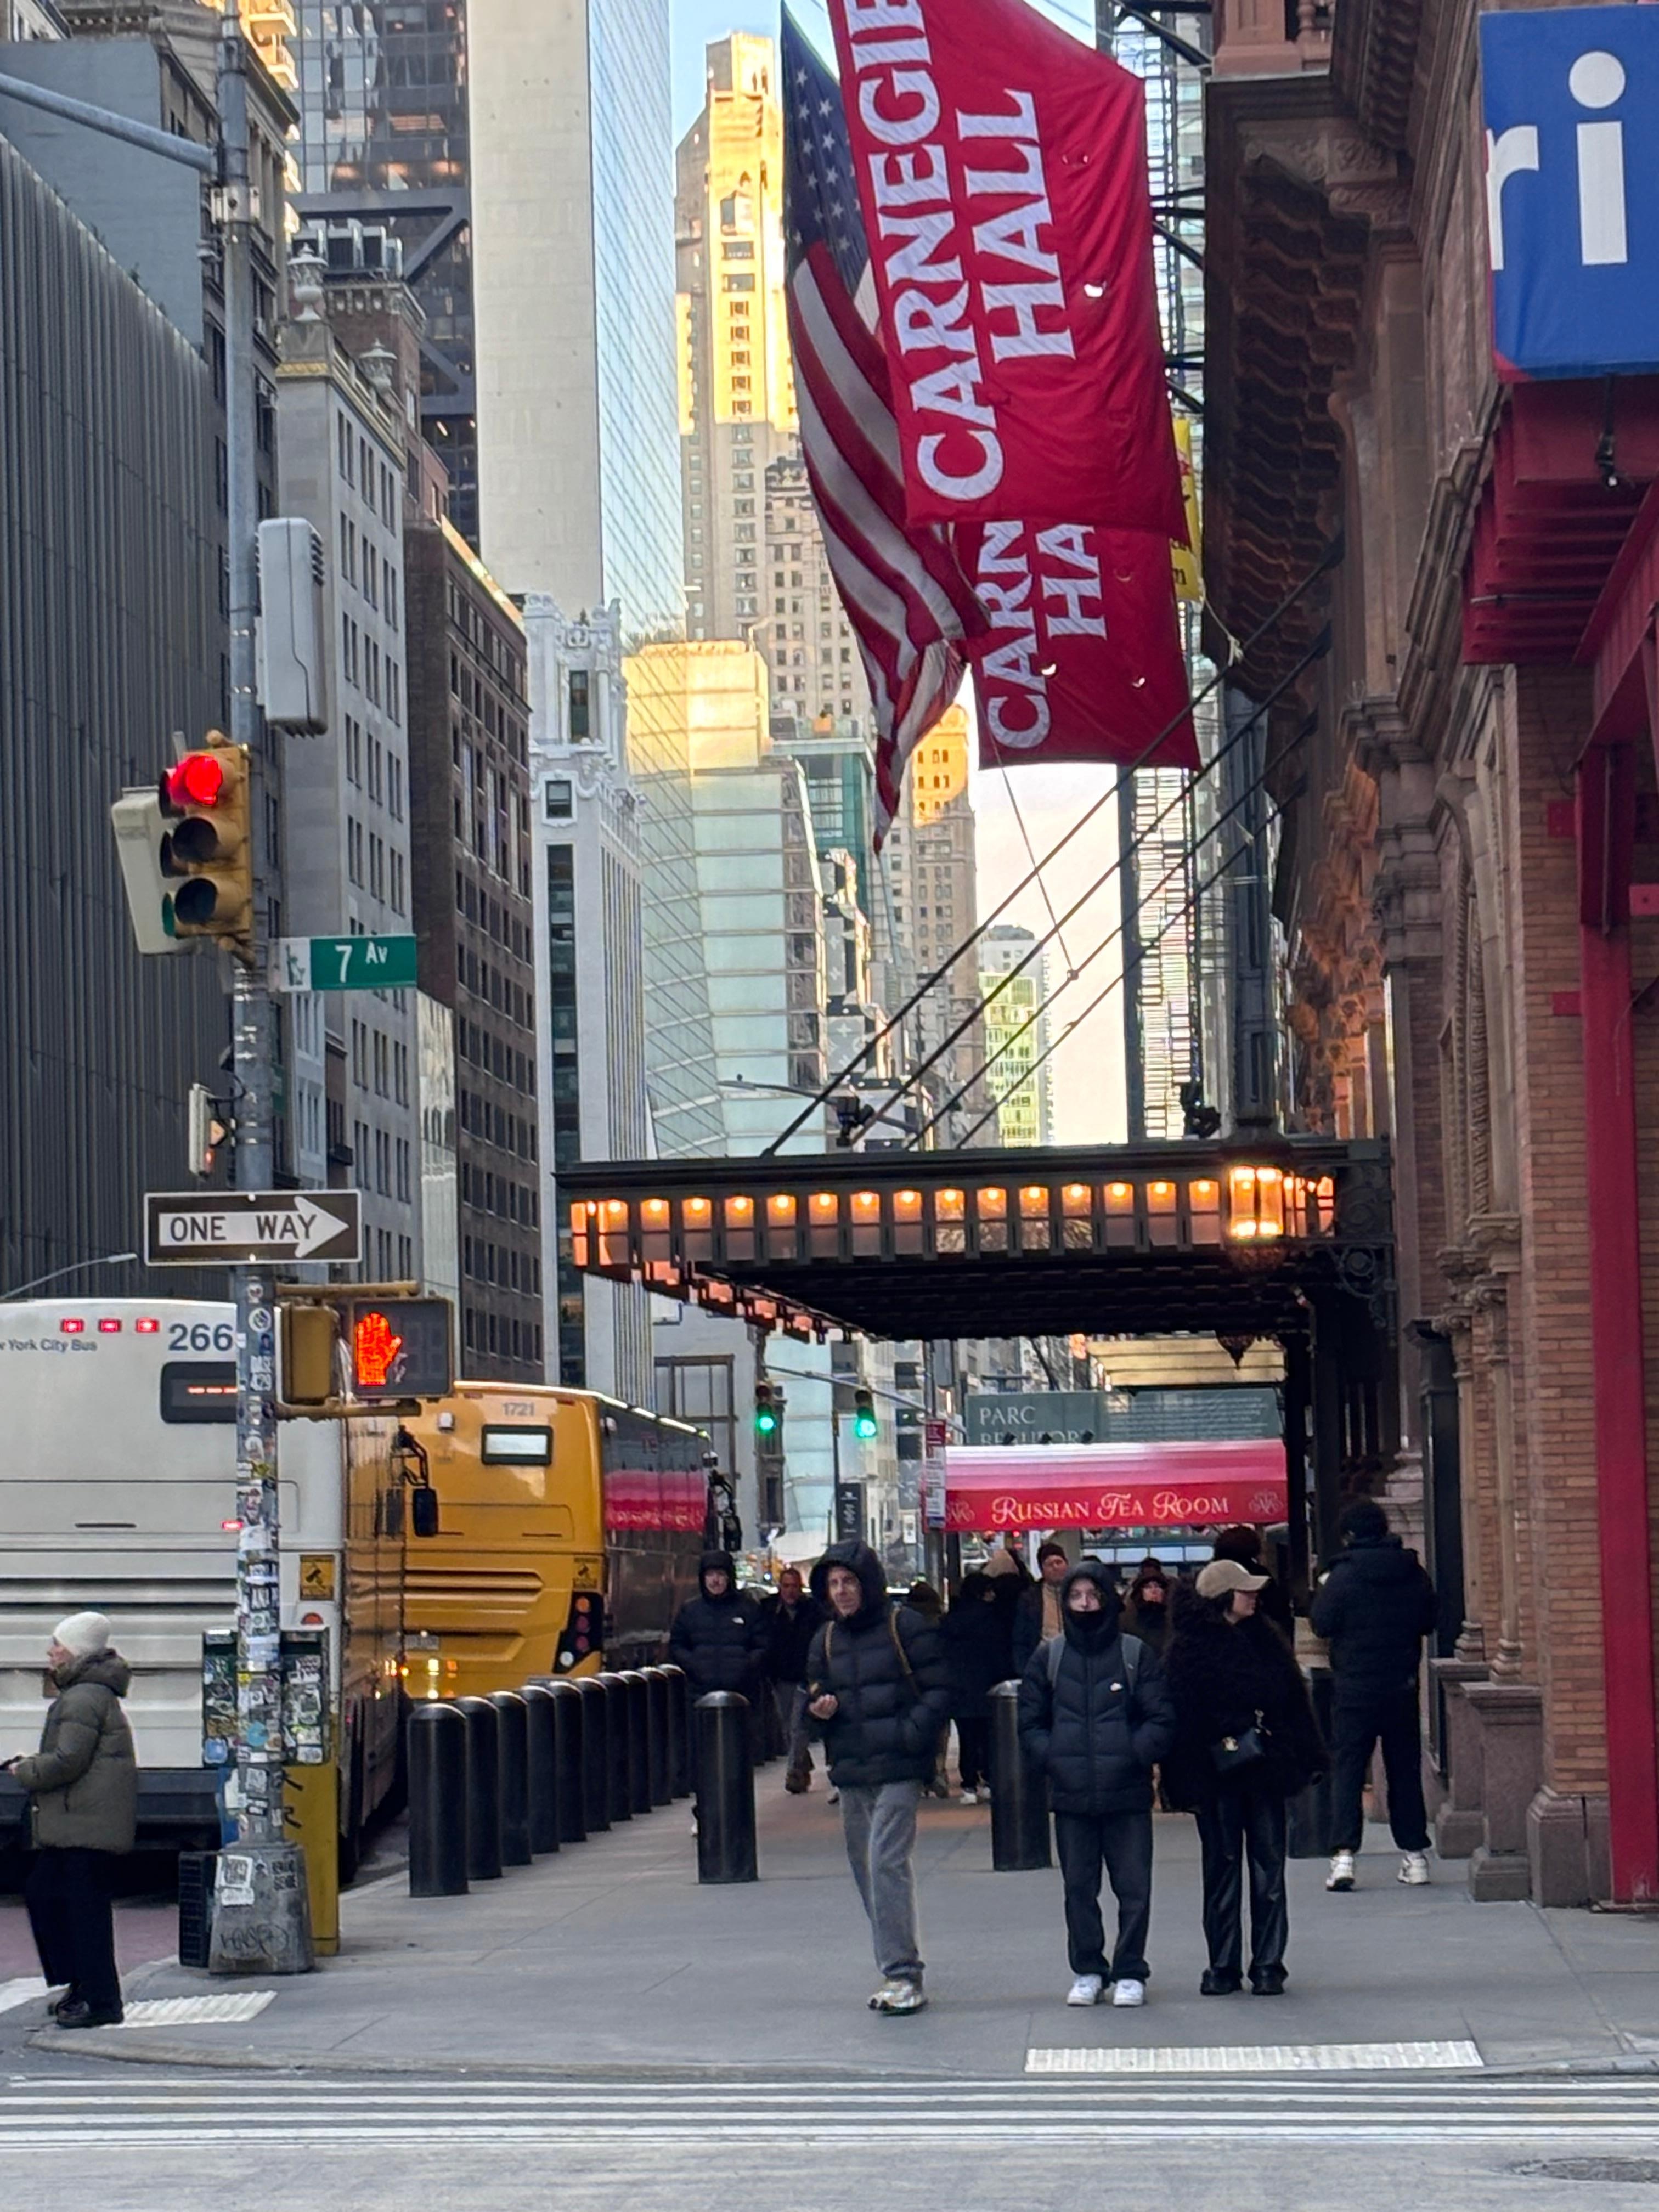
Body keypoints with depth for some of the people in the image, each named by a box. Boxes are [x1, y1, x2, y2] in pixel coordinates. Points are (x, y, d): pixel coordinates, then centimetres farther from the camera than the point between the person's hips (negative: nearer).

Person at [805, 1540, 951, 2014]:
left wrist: (911, 1735, -17)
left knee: (887, 1864, -16)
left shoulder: (906, 1627, -3)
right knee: (866, 1870, 8)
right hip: (850, 1774, 7)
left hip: (898, 1769, -7)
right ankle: (898, 1974, 16)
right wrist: (819, 1711, 0)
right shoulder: (826, 1639, 15)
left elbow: (939, 1690, -4)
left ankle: (902, 1974, -16)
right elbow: (815, 1701, 23)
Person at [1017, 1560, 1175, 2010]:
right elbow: (1030, 1722, 11)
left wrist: (1135, 1755, -11)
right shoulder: (1048, 1657, 8)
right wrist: (1051, 1759, -4)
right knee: (1079, 1888, 7)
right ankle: (1087, 1971, 16)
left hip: (1128, 1792, -2)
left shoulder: (1135, 1654, 2)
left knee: (1134, 1887, -1)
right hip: (1070, 1795, 2)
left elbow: (1162, 1719, 1)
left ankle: (1130, 1972, 8)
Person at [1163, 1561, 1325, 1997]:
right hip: (1218, 1776, -4)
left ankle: (1268, 1966, 9)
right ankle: (1223, 1967, 11)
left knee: (1269, 1868, 4)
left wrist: (1304, 1759, 7)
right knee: (1222, 1870, 4)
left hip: (1265, 1770, 4)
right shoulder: (1189, 1650, -6)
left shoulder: (1264, 1640, 9)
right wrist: (1189, 1783, -13)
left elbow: (1294, 1701, 12)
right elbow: (1181, 1718, -8)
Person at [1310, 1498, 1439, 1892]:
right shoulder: (1412, 1572, 1)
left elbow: (1322, 1624, -9)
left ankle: (1344, 1854, -10)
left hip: (1354, 1687, -3)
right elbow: (1428, 1619, 10)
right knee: (1405, 1770, 12)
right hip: (1402, 1686, 3)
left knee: (1347, 1770, 0)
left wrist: (1322, 1592, 9)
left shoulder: (1344, 1575, -11)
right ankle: (1414, 1853, 13)